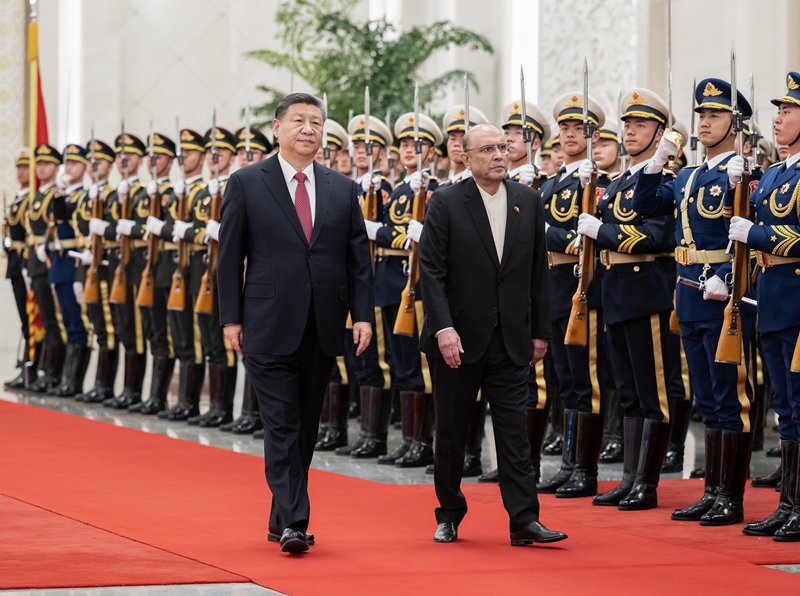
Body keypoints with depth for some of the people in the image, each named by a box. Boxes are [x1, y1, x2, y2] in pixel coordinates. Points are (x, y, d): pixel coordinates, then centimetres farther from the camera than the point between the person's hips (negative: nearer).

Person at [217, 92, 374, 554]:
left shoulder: (343, 190, 9)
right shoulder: (247, 183, 0)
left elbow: (359, 259, 9)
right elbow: (231, 256, 1)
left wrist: (363, 315, -1)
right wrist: (231, 317, -3)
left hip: (323, 327, 4)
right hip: (270, 325, -4)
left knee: (307, 427, 10)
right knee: (282, 425, -9)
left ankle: (281, 519, 20)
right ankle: (294, 522, -12)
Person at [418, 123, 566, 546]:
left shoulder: (528, 202, 7)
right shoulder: (446, 203, -4)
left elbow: (539, 270, 10)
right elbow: (431, 271, -8)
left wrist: (540, 331, 8)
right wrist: (443, 327, -18)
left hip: (510, 341, 2)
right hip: (459, 337, -2)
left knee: (515, 428, -3)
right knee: (451, 432, 8)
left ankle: (524, 520, -4)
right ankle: (449, 515, 21)